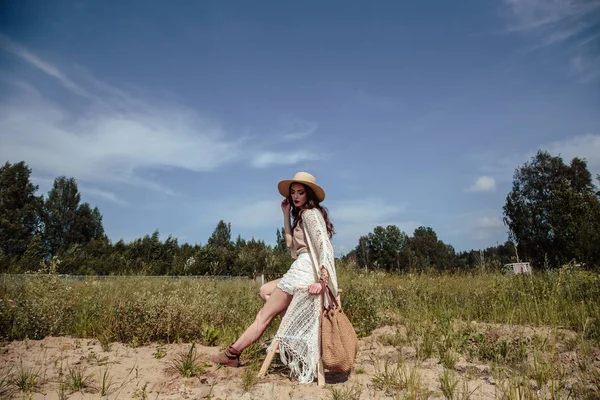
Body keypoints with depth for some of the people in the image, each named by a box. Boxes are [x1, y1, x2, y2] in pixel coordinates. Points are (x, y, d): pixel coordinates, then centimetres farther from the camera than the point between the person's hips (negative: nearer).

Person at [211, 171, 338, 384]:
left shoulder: (310, 213, -8)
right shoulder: (303, 215, 21)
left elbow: (325, 246, -20)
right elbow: (291, 244, 16)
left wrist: (323, 279, -29)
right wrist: (286, 214, 13)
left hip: (303, 272, -10)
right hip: (303, 272, 10)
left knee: (264, 315, -2)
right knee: (265, 291, 23)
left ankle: (232, 354, 9)